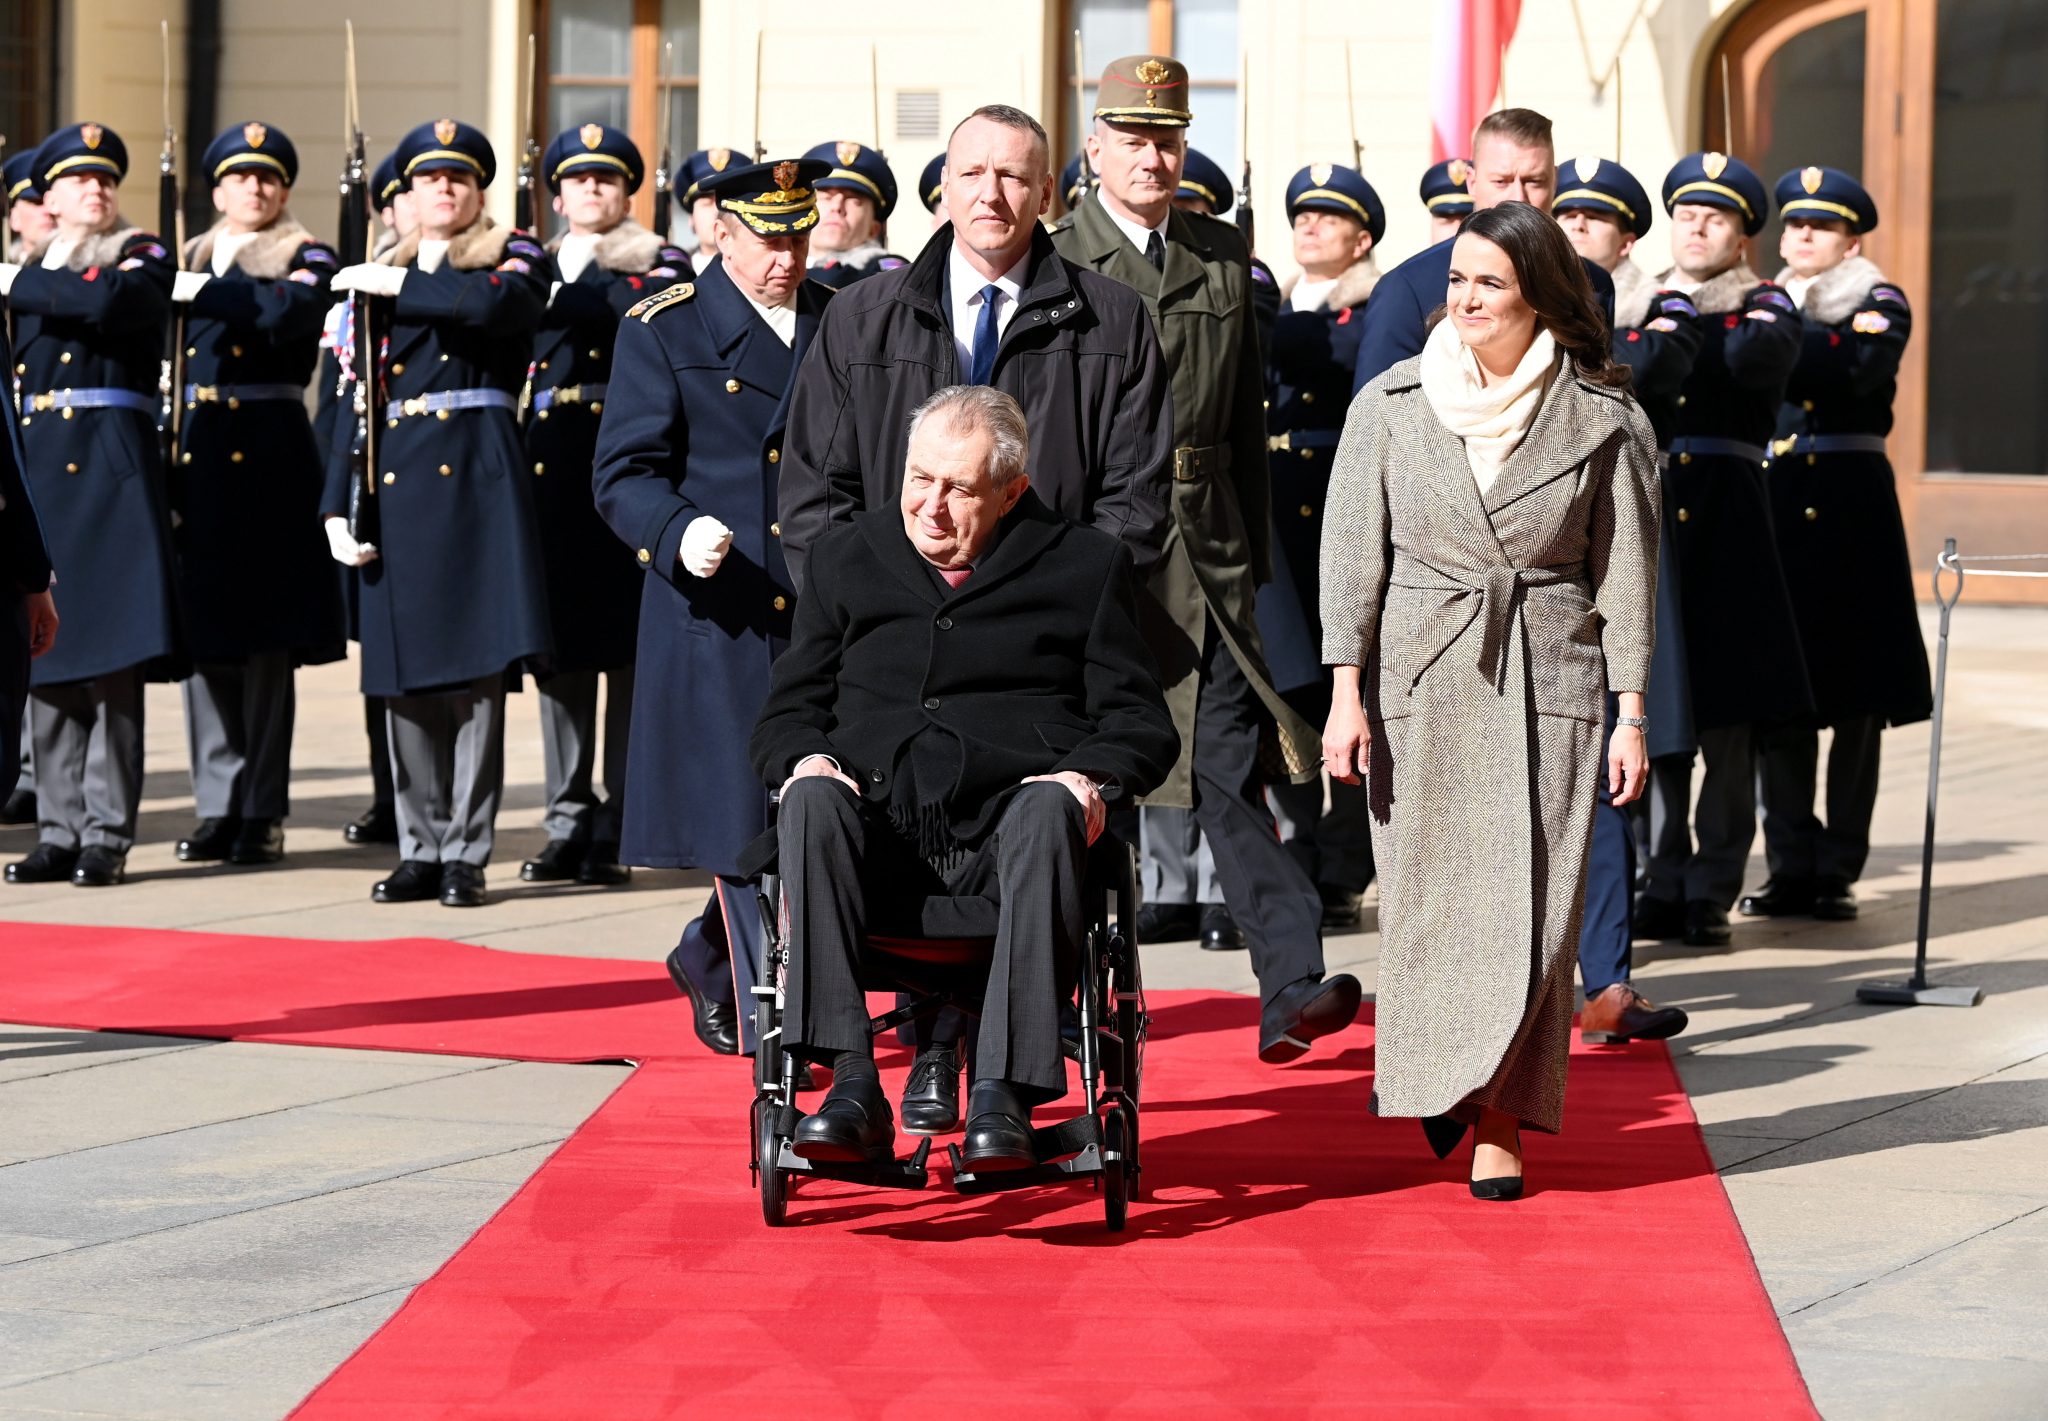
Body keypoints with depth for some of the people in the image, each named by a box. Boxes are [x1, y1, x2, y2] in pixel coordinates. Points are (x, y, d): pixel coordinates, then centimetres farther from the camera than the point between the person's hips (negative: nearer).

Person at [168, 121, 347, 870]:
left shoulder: (308, 259, 1)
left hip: (269, 461, -4)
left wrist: (204, 293, -18)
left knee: (265, 641, -1)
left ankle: (262, 812, 4)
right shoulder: (184, 262, 16)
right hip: (197, 457, 5)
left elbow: (291, 311, -20)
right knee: (204, 636, 5)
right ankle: (218, 806, 12)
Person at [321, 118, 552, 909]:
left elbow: (492, 302, -18)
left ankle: (466, 853, -1)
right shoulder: (375, 282, 17)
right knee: (406, 678, 4)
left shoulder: (515, 258, 7)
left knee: (475, 671, -6)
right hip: (395, 482, 4)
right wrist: (338, 508, 4)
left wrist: (398, 283, -9)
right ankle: (421, 850, 12)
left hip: (475, 475, -4)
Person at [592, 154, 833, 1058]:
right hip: (722, 620, -4)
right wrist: (679, 533, -24)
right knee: (746, 820, -4)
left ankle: (709, 959, 29)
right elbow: (624, 475, -4)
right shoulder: (663, 331, 1)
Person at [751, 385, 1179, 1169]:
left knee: (1047, 811, -37)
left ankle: (1003, 1090, -43)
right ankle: (853, 1082, -38)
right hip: (879, 830, 2)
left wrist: (1088, 778, -10)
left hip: (1003, 833, -2)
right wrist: (805, 759, -3)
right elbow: (786, 712, 21)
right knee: (811, 801, -32)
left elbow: (1140, 722, 12)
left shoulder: (1083, 566, 16)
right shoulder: (848, 558, 22)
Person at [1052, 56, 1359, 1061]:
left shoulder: (1223, 260, 12)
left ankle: (1292, 990, -12)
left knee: (1232, 768, -4)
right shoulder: (1053, 265, -1)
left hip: (1204, 552, 3)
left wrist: (1254, 555, 13)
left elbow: (1246, 418, 16)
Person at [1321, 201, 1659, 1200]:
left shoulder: (1602, 421, 0)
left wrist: (1631, 715, 0)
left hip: (1550, 681, -1)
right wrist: (1345, 694, -3)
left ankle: (1502, 1125, 5)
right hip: (1420, 680, 1)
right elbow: (1353, 554, 4)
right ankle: (1430, 1071, 26)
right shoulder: (1391, 405, 3)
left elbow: (1626, 572, 3)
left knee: (1533, 908, -4)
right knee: (1426, 895, 2)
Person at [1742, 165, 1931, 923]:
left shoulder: (1880, 305, 3)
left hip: (1849, 509, -3)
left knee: (1855, 693, 0)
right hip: (1771, 506, 3)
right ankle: (1791, 866, 9)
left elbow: (1859, 368, -18)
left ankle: (1839, 868, 6)